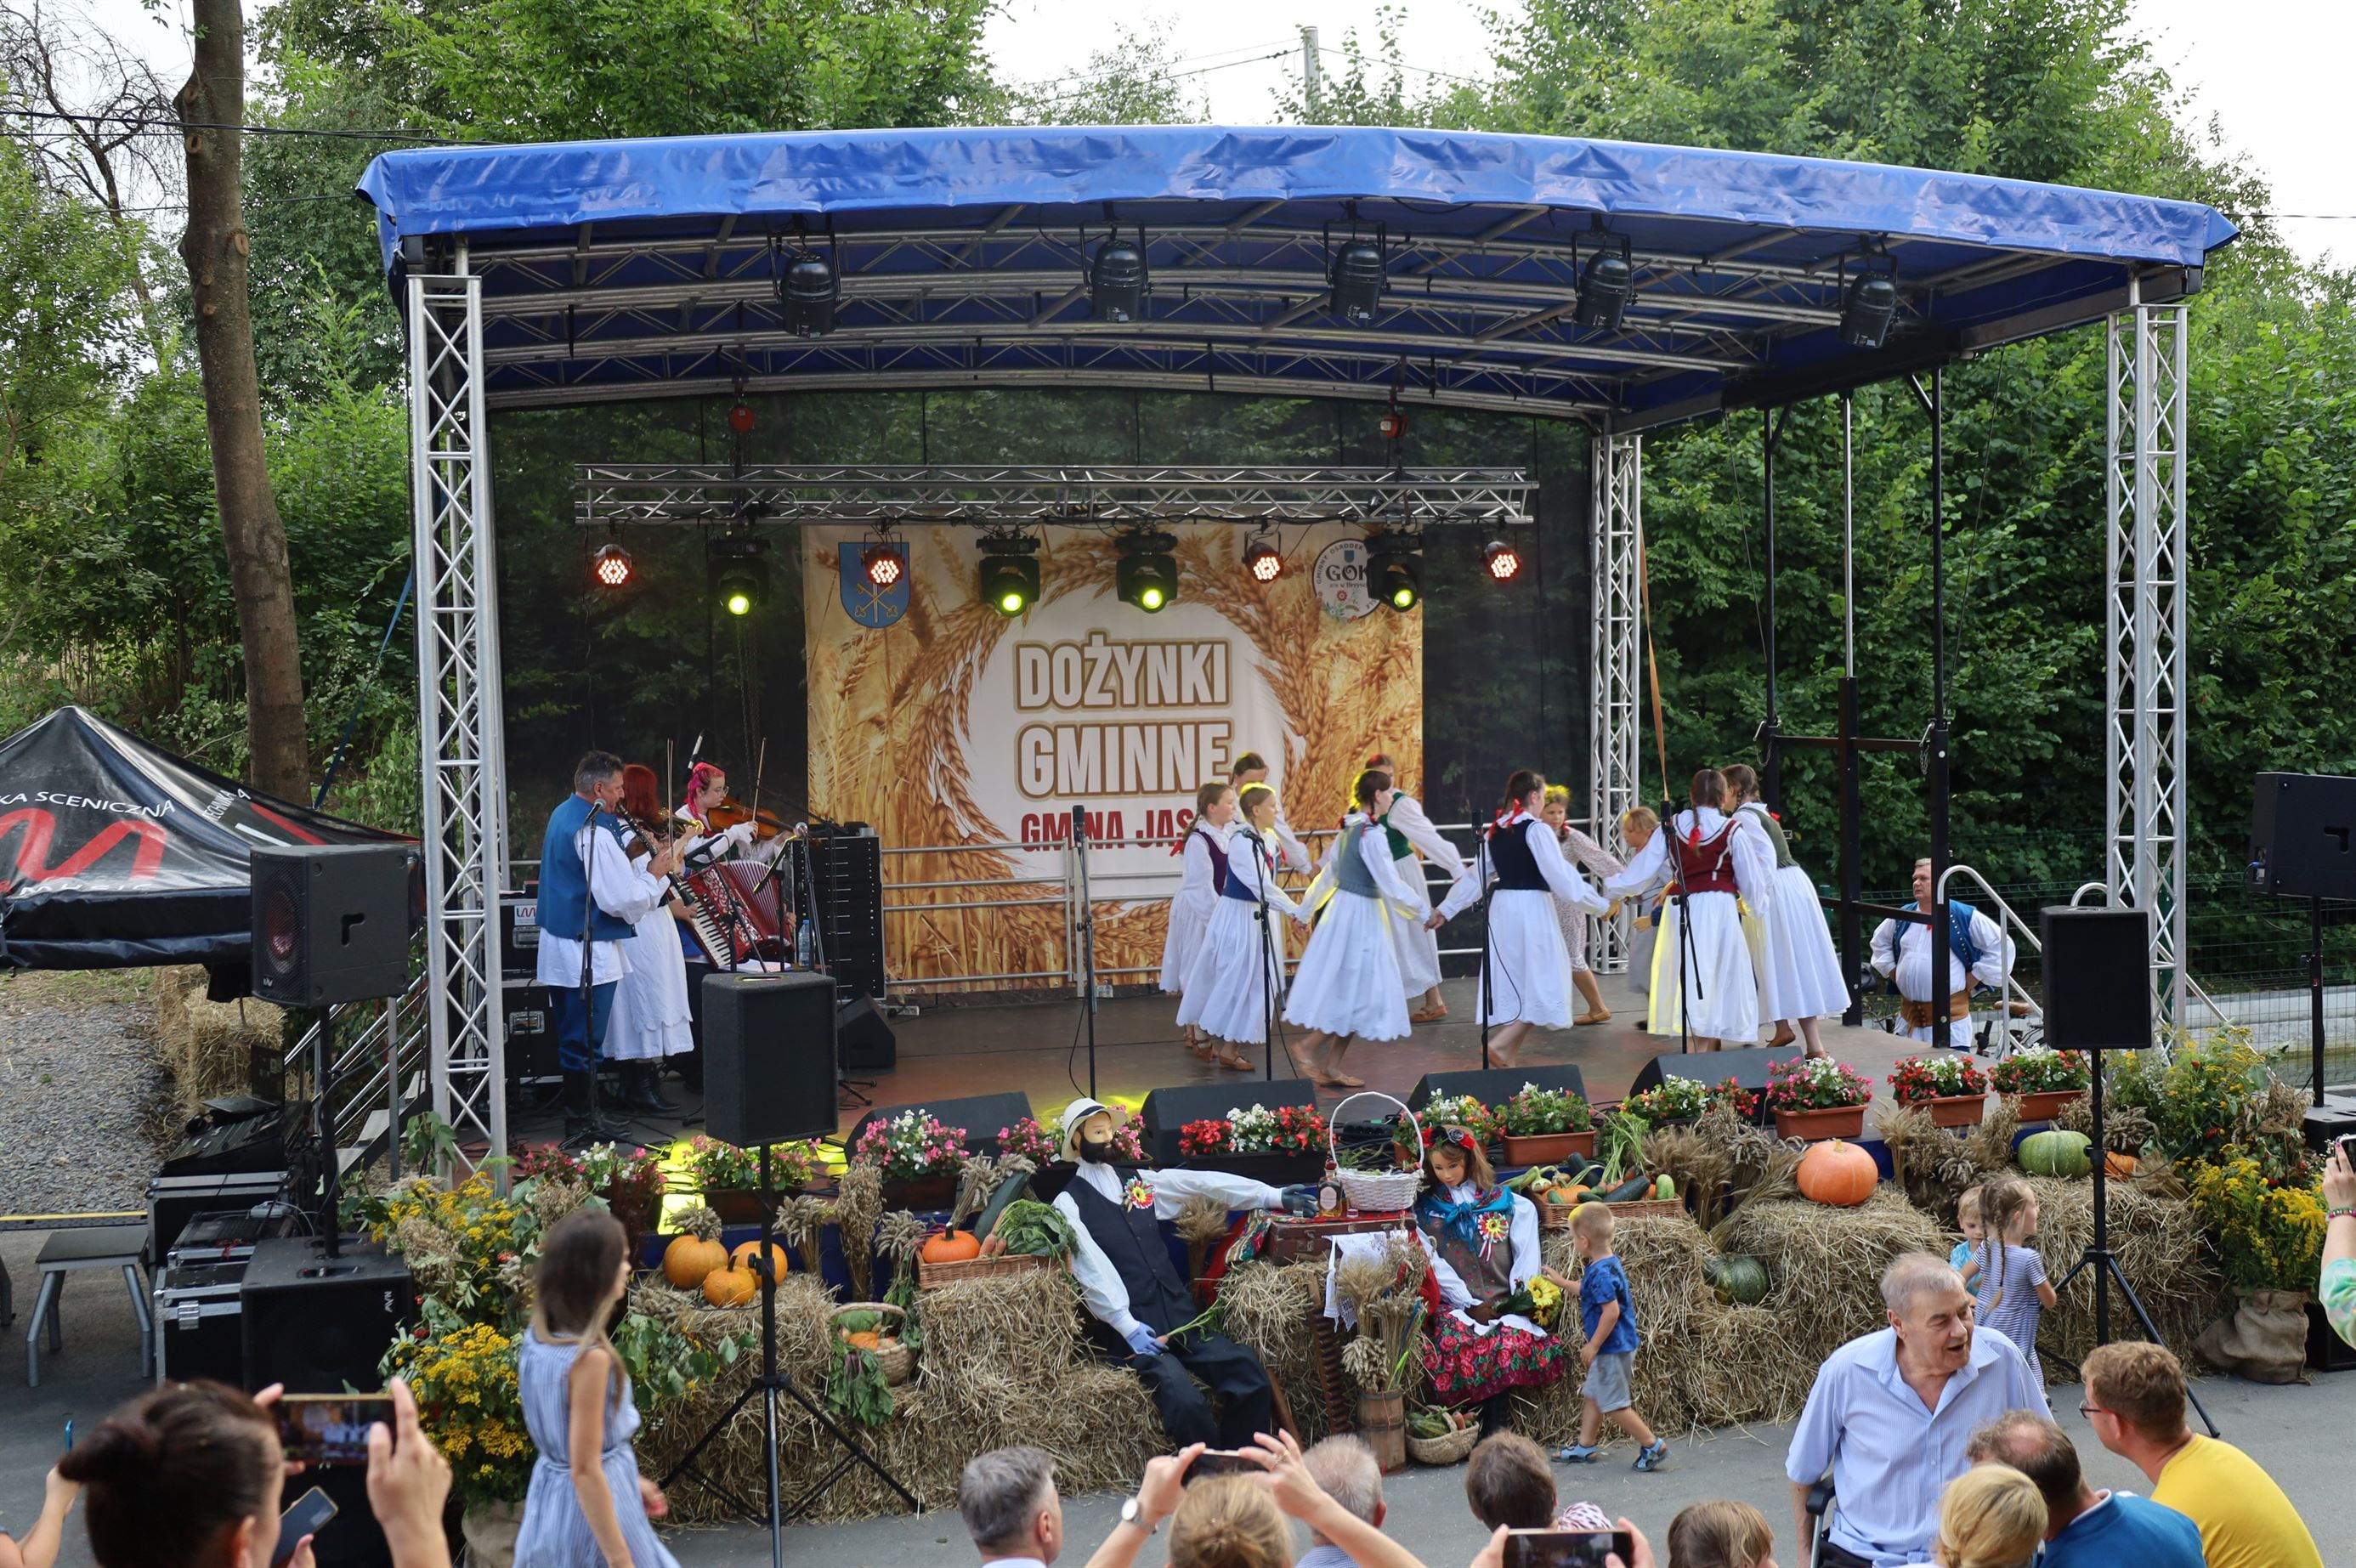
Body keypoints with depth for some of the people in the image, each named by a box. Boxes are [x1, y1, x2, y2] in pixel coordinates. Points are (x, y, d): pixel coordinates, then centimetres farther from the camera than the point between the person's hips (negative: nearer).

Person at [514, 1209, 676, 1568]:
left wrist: (630, 1479, 23)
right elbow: (585, 1471, -24)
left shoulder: (536, 1340, 1)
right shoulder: (590, 1357, -25)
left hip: (550, 1501, 8)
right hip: (590, 1511, -8)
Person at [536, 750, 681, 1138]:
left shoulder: (562, 815, 11)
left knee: (573, 1036, 16)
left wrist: (648, 865, 8)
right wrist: (655, 874, -8)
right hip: (589, 953, -10)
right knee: (585, 1043, -1)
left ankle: (581, 1115, 24)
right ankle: (581, 1121, 6)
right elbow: (622, 900, -24)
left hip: (560, 944, 10)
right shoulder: (594, 832, -22)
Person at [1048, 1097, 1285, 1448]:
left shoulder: (1138, 1181, 16)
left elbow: (1202, 1183, 7)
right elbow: (1091, 1269, -12)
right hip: (1133, 1331, -6)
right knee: (1186, 1403, -28)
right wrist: (1128, 1328, -22)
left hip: (1179, 1318, 6)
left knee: (1251, 1378, -12)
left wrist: (1274, 1196, 1)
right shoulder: (1069, 1204, -1)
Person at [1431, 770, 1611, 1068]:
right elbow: (1562, 878, -14)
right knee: (1540, 985, 0)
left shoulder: (1495, 832, 9)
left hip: (1502, 909, 7)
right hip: (1532, 909, -7)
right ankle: (1500, 1043, -13)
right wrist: (1601, 905, -6)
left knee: (1514, 986, 13)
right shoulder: (1537, 830, -12)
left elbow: (1476, 877, 14)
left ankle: (1509, 1056, 14)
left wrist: (1445, 909, 23)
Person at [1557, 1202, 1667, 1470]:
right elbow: (1588, 1289, 26)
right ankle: (1585, 1446, 27)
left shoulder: (1601, 1273, -25)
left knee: (1614, 1404, -2)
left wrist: (1593, 1346, -21)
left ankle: (1653, 1445, 4)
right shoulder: (1610, 1262, 7)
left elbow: (1612, 1311, -29)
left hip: (1613, 1348, -11)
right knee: (1592, 1395, 19)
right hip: (1619, 1345, 11)